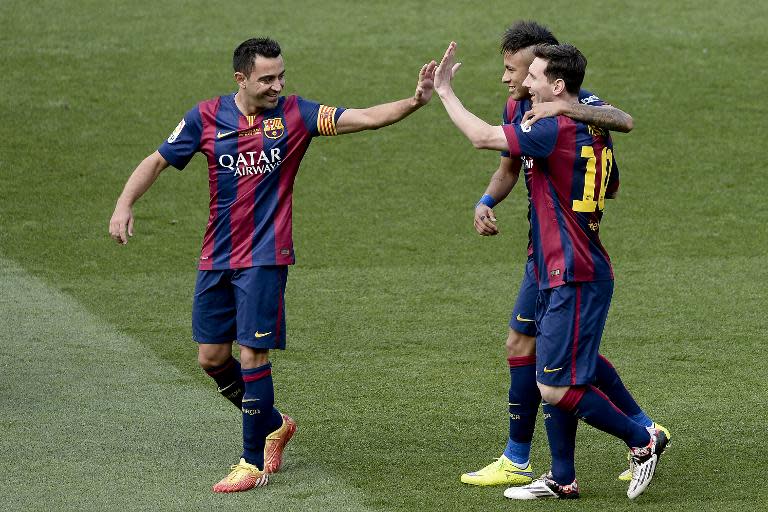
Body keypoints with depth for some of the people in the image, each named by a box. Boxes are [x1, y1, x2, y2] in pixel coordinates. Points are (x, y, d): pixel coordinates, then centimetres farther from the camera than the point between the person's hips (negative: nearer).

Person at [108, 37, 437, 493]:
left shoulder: (295, 114, -6)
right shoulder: (207, 117, -1)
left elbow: (366, 118, -11)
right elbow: (157, 162, 7)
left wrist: (414, 102, -27)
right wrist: (124, 205, -8)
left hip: (265, 258, -4)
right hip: (216, 260, 4)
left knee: (253, 357, -9)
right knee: (212, 358, 9)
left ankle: (254, 463, 3)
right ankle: (274, 425, 32)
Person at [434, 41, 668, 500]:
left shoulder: (556, 131, -18)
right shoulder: (595, 134, 12)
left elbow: (483, 137, -20)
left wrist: (445, 91, -6)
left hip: (574, 280, -10)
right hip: (562, 276, 10)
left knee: (556, 388, -8)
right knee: (553, 383, 13)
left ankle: (643, 440, 2)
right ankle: (562, 480, 18)